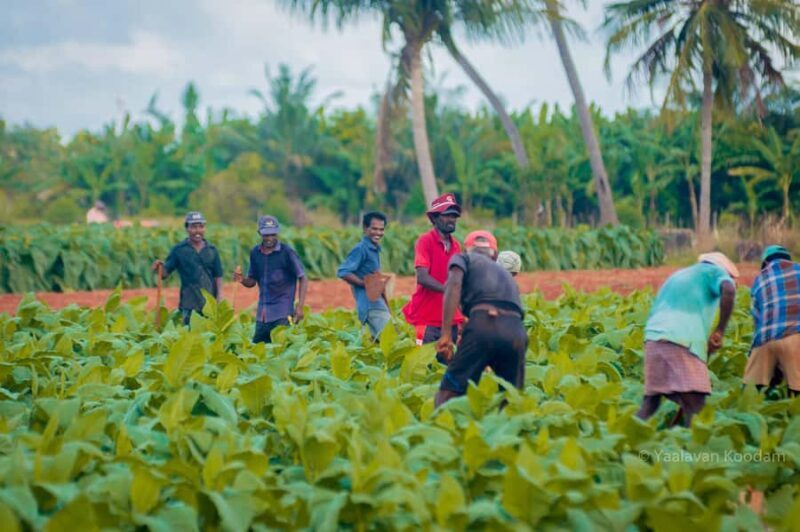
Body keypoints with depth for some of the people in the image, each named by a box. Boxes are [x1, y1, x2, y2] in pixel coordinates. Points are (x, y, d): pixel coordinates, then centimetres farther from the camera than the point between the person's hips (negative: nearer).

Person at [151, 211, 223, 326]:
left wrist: (219, 300, -2)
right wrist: (160, 267, -23)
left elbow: (218, 277, 8)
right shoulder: (179, 250, 0)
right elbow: (165, 274, -1)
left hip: (210, 304, 2)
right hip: (189, 306, -2)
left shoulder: (212, 250, 7)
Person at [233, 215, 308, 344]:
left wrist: (300, 307, -15)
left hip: (282, 314, -5)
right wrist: (241, 280, -9)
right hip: (262, 314, 5)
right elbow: (252, 281, 14)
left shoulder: (287, 253, -8)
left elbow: (303, 279, -6)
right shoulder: (255, 253, 7)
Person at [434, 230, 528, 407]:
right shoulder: (506, 274, 38)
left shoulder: (464, 258, 23)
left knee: (448, 395, -3)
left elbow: (454, 284, 1)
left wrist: (446, 333, -5)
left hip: (483, 324, -4)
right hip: (516, 331, 4)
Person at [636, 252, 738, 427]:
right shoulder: (714, 271, 16)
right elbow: (729, 291, -8)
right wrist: (720, 330, -3)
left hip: (654, 337, 7)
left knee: (650, 403, 13)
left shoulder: (677, 275, 35)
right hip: (683, 341, -7)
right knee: (694, 406, -10)